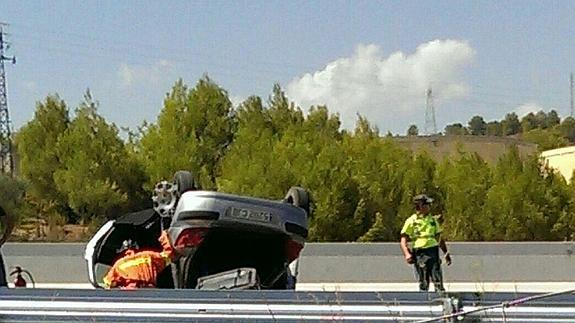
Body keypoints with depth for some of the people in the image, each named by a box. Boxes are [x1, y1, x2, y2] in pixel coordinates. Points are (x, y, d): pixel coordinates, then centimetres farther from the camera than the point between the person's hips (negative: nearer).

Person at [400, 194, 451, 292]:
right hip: (420, 254, -4)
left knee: (438, 280, -4)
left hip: (433, 252, 4)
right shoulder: (411, 221, 0)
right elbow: (403, 241, -3)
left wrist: (446, 253, 19)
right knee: (423, 284, -1)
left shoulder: (433, 220, 15)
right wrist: (407, 254, -18)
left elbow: (440, 239, 23)